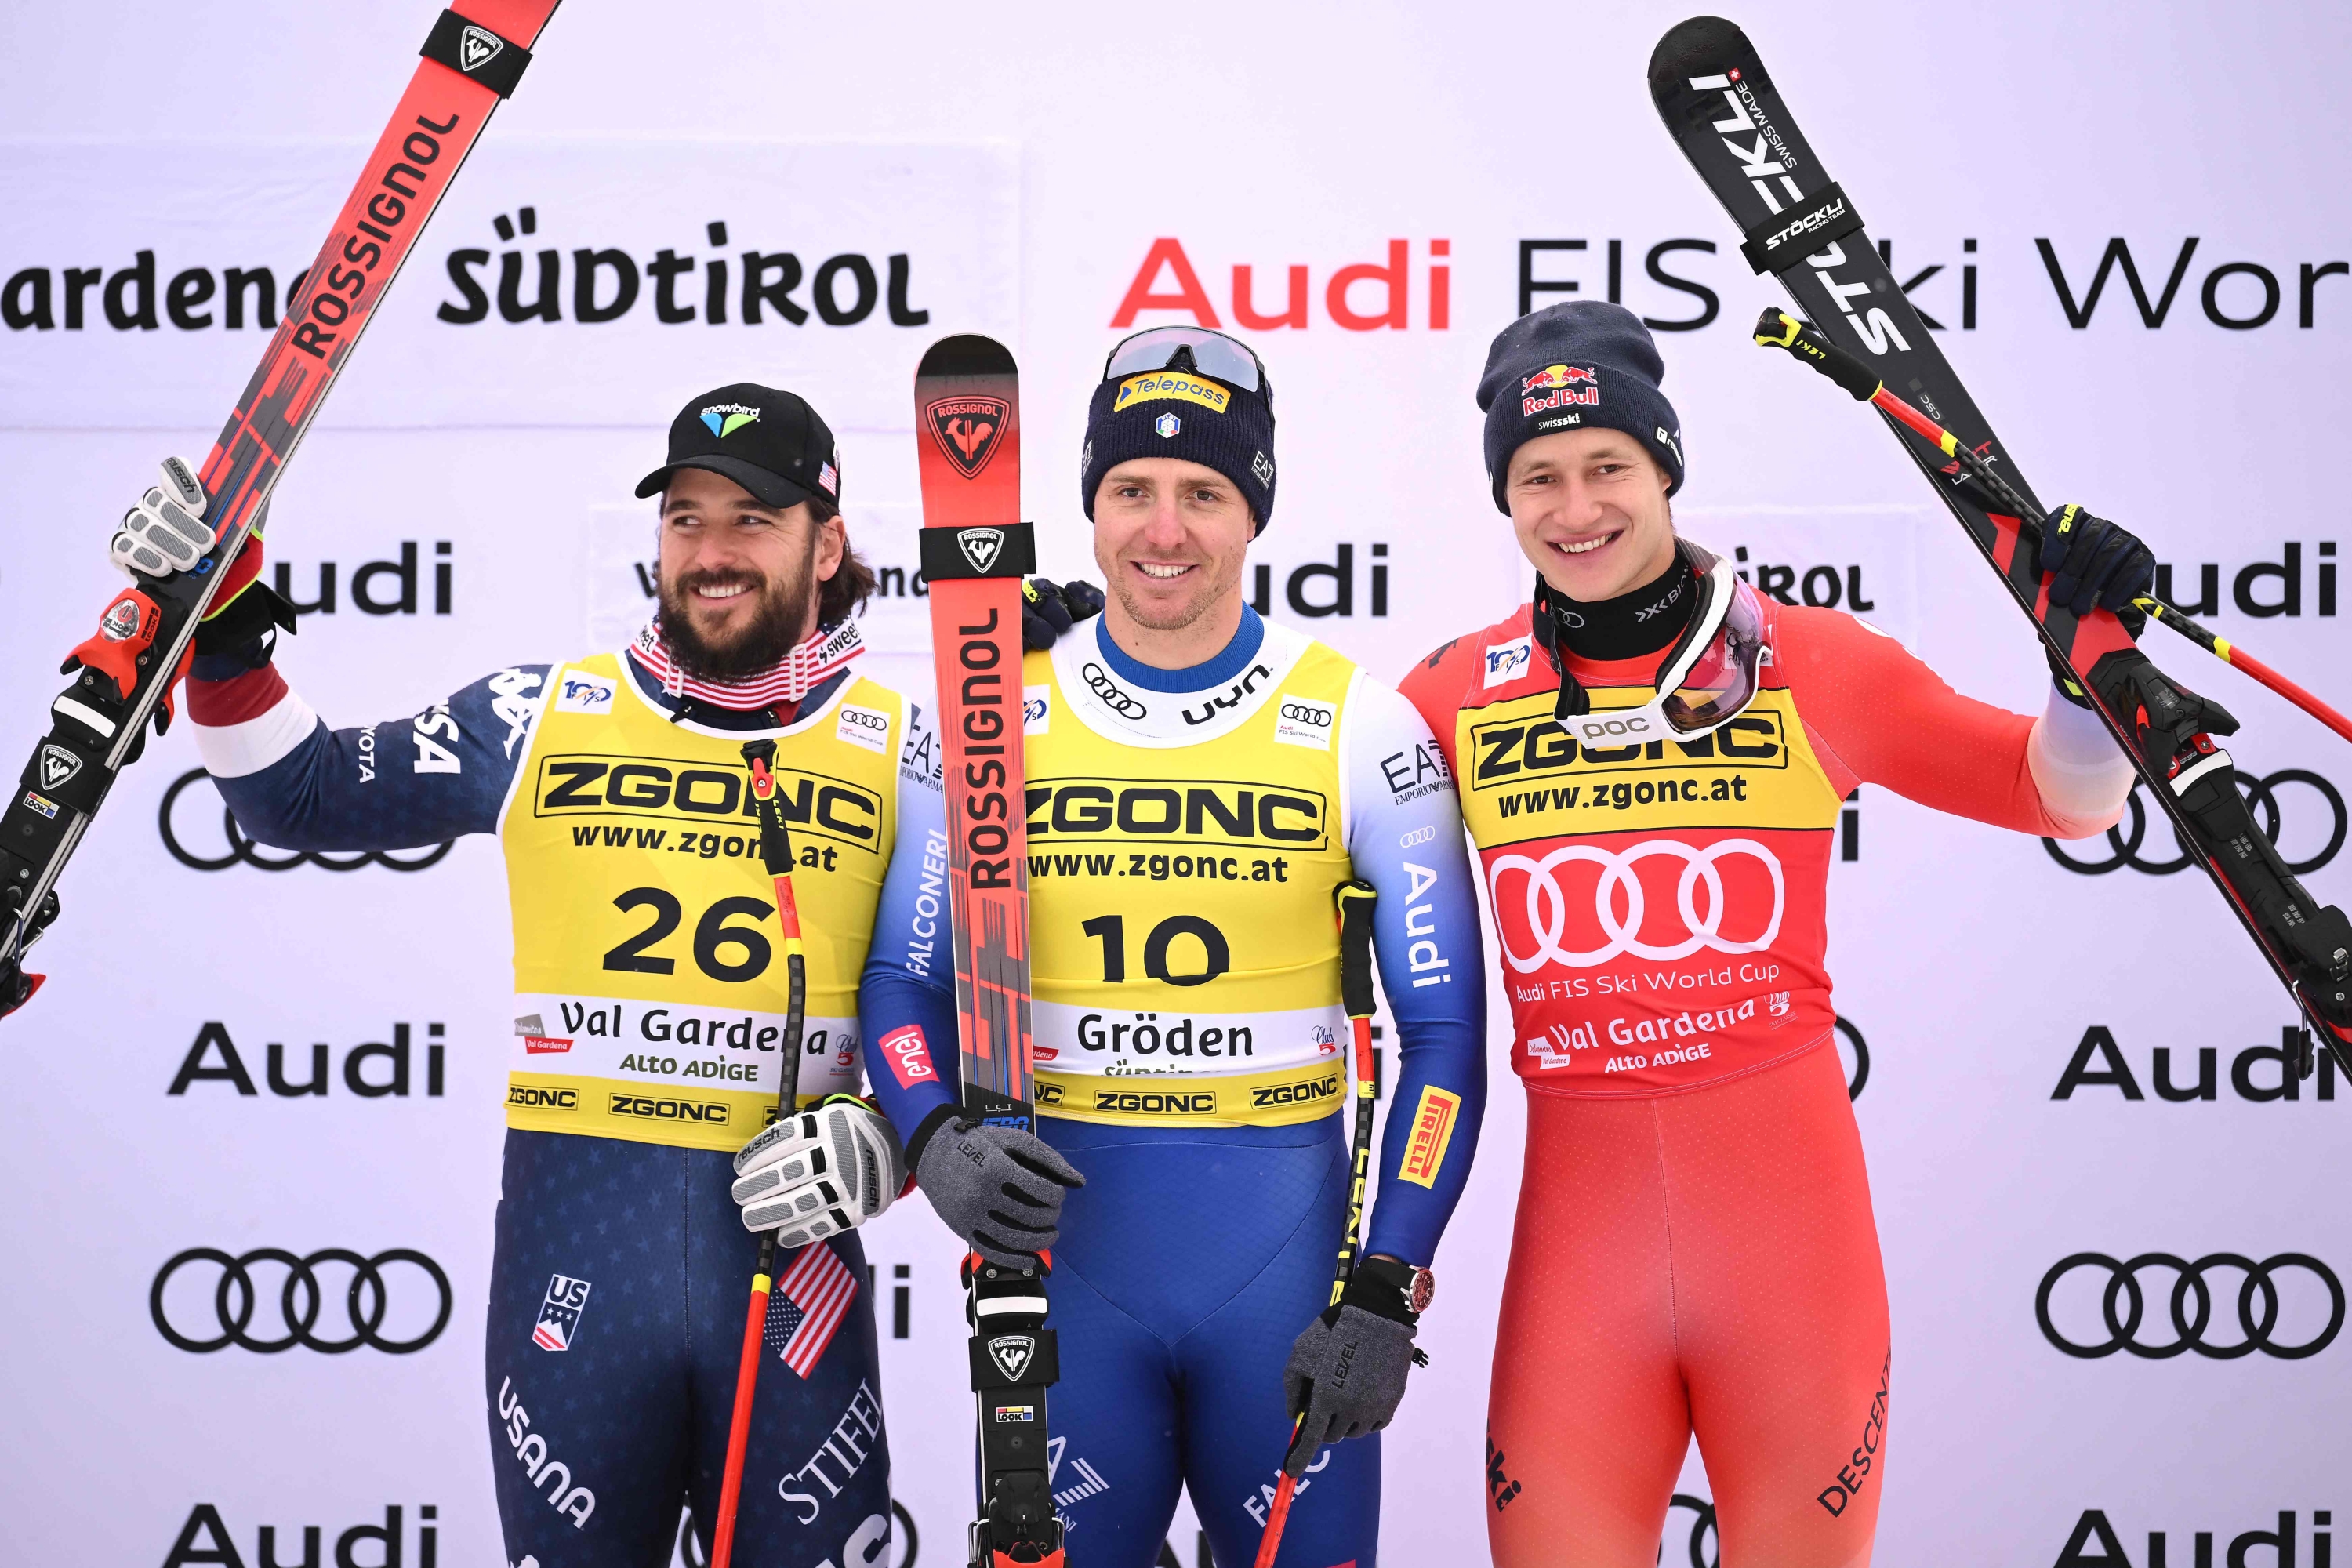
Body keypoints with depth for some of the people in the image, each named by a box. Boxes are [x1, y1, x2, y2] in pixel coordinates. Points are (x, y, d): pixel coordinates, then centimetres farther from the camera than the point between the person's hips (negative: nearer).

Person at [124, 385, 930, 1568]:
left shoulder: (901, 754, 5)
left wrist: (887, 1143, -9)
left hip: (795, 1244, 0)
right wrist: (224, 628, -6)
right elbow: (304, 797, 7)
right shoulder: (542, 719, 6)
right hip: (572, 1246, 1)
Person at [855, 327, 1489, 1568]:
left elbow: (1443, 1032, -1)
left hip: (1284, 1258, -1)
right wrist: (936, 1142, -13)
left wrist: (1386, 1298, -8)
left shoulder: (1362, 731, -1)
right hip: (1054, 1249, 1)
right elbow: (903, 978, 8)